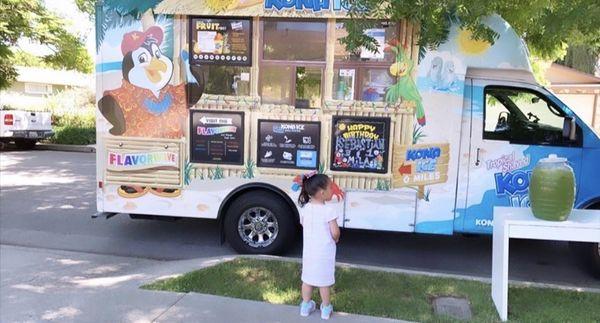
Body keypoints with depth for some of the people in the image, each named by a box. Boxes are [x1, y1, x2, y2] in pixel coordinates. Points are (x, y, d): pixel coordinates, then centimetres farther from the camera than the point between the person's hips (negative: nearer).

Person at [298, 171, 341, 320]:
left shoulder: (305, 208, -6)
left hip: (309, 250, 4)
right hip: (325, 251, -4)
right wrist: (336, 239, 2)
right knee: (324, 280, 11)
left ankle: (306, 306, 31)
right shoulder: (329, 209, -21)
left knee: (308, 278, 17)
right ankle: (326, 309, 25)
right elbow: (335, 232, -20)